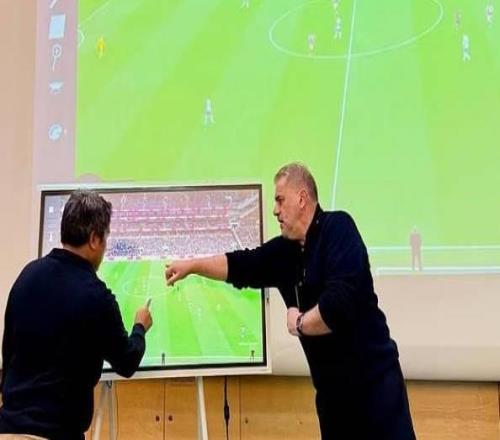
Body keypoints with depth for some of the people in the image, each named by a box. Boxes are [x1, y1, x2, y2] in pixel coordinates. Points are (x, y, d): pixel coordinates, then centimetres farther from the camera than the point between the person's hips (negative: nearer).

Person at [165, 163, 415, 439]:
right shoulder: (284, 250, 5)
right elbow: (241, 266, 18)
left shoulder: (337, 228, -16)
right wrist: (191, 265, 19)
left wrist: (299, 323, -12)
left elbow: (340, 303, -27)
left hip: (373, 379, -7)